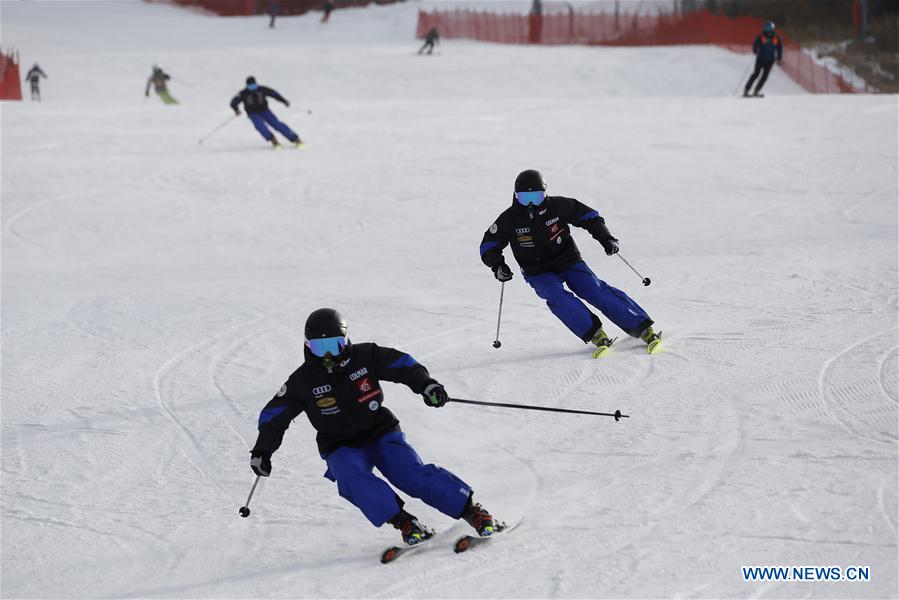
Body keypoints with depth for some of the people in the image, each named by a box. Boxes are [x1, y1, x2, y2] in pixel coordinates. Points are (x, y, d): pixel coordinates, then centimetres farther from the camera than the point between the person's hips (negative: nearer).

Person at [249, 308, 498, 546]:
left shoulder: (365, 356, -7)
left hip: (381, 433, 0)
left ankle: (471, 510, -16)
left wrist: (426, 385, -19)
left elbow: (402, 364, -2)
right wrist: (261, 451, -9)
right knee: (352, 478, -33)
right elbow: (274, 415, 0)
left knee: (413, 474, -21)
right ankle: (404, 523, -34)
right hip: (341, 448, 0)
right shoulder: (303, 381, -7)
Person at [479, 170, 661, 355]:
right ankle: (595, 334, -27)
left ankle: (643, 328, -18)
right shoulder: (510, 219, -11)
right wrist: (497, 264, -19)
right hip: (539, 274, 0)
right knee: (556, 297, -31)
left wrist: (606, 239, -8)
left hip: (569, 262, 0)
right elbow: (489, 245, 0)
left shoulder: (558, 206, -11)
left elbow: (588, 216, 3)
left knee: (596, 291, -19)